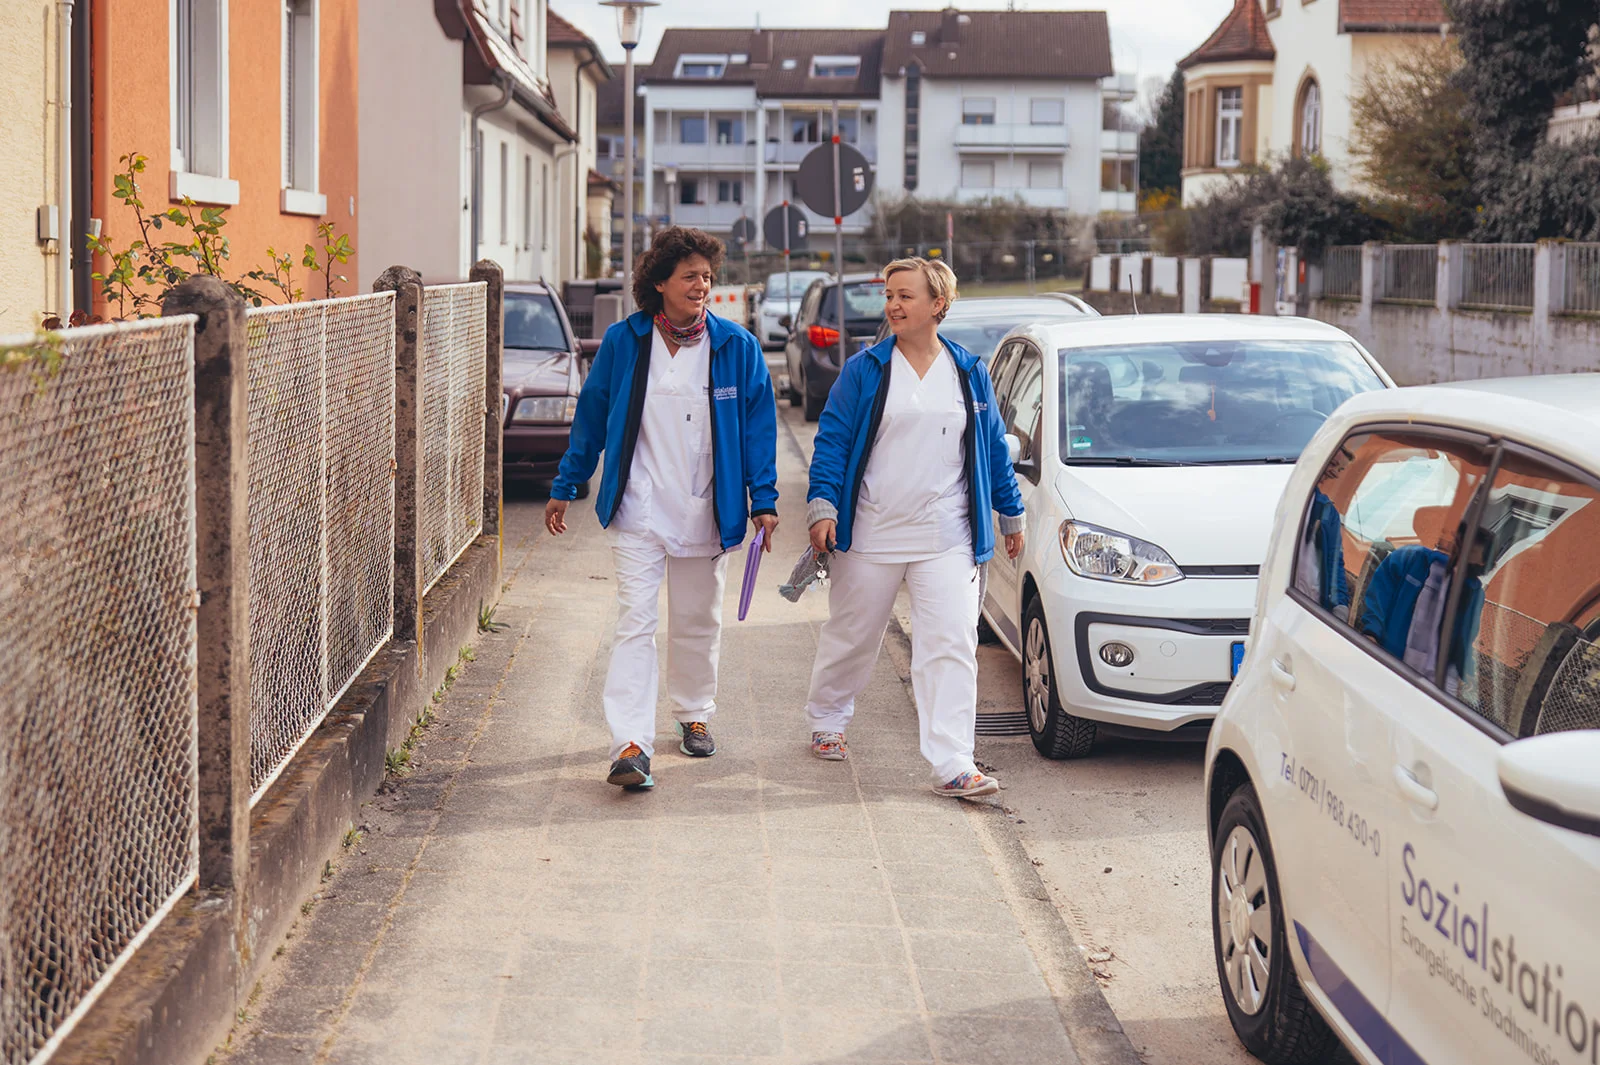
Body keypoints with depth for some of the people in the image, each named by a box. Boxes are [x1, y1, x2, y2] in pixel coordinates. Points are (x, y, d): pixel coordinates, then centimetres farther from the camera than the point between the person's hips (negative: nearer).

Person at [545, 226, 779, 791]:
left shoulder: (736, 347, -1)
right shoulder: (623, 342, -2)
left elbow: (758, 426, 3)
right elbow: (591, 417, 7)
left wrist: (763, 501, -1)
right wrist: (565, 488, 11)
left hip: (705, 512, 1)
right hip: (638, 511, -1)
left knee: (697, 623, 15)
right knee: (635, 622, -9)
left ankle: (694, 716, 36)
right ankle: (630, 745, -14)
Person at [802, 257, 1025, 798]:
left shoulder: (970, 373, 7)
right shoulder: (865, 370, 0)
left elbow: (993, 447, 15)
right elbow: (831, 440, -1)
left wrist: (1011, 515, 17)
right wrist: (822, 506, -12)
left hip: (946, 540, 1)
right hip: (870, 535, -1)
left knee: (951, 645, -10)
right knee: (851, 637, 14)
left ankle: (953, 764, -12)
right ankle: (826, 721, 39)